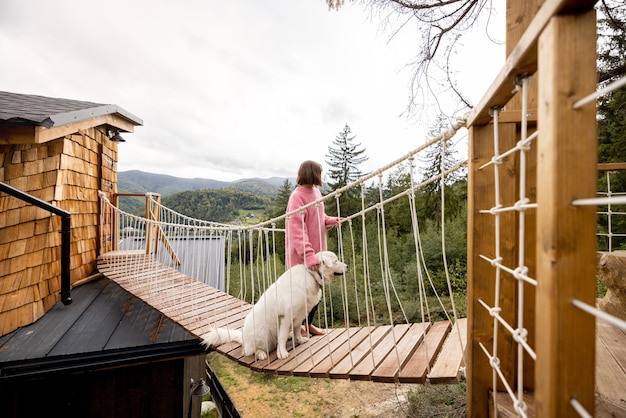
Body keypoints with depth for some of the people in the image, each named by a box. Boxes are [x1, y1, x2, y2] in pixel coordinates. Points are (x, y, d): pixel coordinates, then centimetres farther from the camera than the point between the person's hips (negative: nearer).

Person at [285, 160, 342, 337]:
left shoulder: (316, 192, 6)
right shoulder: (297, 196, -19)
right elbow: (297, 230, -25)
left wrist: (331, 220, -2)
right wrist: (309, 256, -31)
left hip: (317, 251, 8)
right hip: (302, 256, -8)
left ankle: (309, 323, 36)